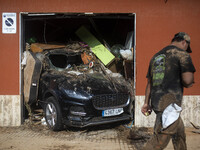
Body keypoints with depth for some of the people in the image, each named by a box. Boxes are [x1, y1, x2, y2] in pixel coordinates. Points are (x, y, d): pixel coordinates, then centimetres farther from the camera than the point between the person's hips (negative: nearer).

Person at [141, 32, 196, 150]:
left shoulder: (156, 56, 21)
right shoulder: (182, 54, -2)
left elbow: (149, 82, 20)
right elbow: (187, 79, -15)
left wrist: (147, 103, 21)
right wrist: (186, 84, 8)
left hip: (156, 102, 8)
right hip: (170, 102, -8)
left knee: (180, 133, 24)